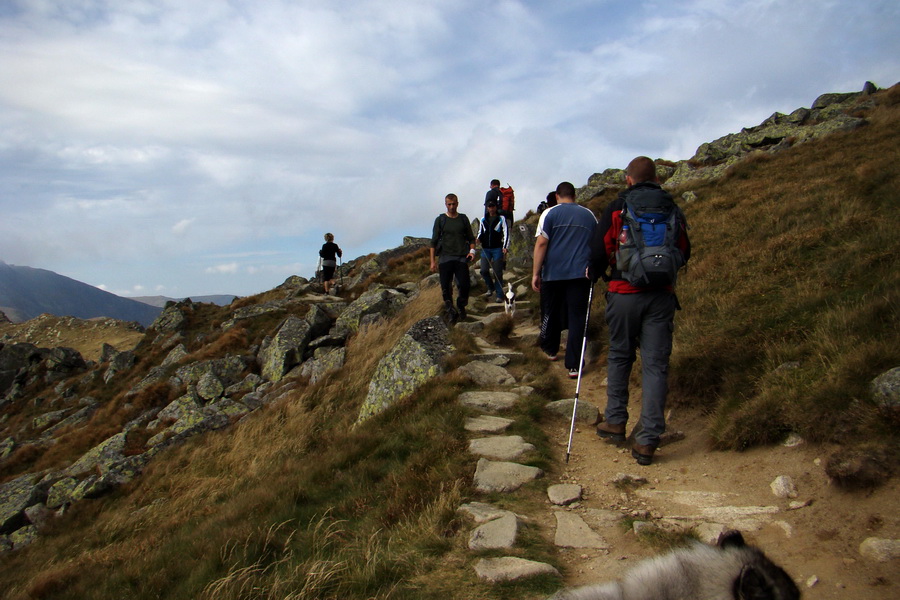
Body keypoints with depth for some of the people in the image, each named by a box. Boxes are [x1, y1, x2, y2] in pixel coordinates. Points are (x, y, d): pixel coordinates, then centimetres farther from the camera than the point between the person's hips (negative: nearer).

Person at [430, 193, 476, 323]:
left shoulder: (463, 219, 12)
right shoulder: (440, 220, 6)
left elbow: (471, 238, 17)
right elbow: (434, 241, 5)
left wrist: (472, 250, -3)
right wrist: (433, 261, -2)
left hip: (462, 257, 1)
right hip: (446, 257, -1)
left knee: (464, 285, -6)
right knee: (446, 287, -5)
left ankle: (461, 308, 18)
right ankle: (450, 311, 9)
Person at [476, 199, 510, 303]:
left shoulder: (501, 219, 5)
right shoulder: (483, 220, 15)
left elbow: (506, 233, -2)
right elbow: (480, 232, 21)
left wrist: (505, 247, -15)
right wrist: (478, 238, -4)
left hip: (497, 249, -3)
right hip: (485, 249, 3)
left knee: (498, 273, -4)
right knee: (484, 270, -8)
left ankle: (499, 295, 3)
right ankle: (491, 288, 16)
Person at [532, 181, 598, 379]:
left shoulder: (550, 213, 1)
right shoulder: (589, 215, 12)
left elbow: (541, 244, -6)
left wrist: (536, 273, -4)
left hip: (553, 274, -1)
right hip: (581, 273, 1)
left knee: (551, 313, 18)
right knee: (577, 317, 0)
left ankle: (550, 349, 36)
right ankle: (574, 365, -3)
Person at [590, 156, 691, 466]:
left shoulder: (617, 208, -3)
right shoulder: (673, 209, 7)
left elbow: (598, 252, -6)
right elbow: (684, 253, 14)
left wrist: (595, 273, 13)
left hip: (625, 293, -2)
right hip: (663, 295, 2)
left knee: (619, 358, 16)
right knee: (656, 364, 4)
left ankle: (615, 423, 24)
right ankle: (648, 440, 3)